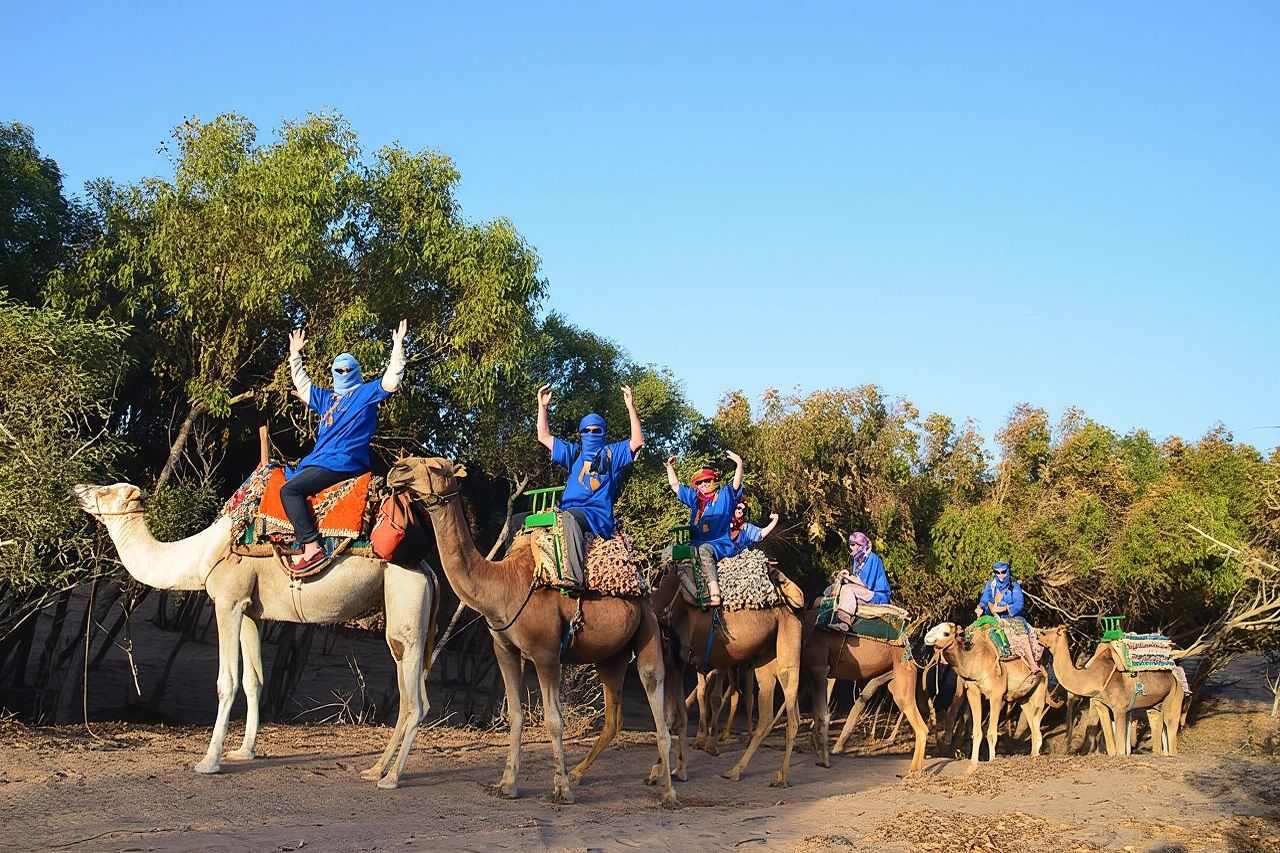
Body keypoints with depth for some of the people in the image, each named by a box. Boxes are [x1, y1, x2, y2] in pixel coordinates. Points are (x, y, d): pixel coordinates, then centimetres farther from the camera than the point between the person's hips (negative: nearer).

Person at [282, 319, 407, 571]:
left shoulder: (366, 392, 4)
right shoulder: (327, 398, 26)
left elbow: (391, 381, -9)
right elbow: (302, 384, 38)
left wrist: (398, 346, -13)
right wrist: (295, 354, 38)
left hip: (343, 462, -10)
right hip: (320, 460, 10)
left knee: (290, 489, -23)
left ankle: (312, 549, -34)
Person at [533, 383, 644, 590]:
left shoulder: (611, 453, 11)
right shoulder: (574, 452, 22)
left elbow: (637, 441, -5)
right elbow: (544, 437, 20)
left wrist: (631, 407, -12)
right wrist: (542, 406, 10)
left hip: (598, 514, -6)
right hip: (571, 509, 6)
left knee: (569, 516, -41)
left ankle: (575, 576, -50)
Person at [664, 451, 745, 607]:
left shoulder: (724, 496, 7)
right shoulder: (694, 497, 21)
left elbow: (736, 484, -10)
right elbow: (675, 485, 30)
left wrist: (739, 463, -24)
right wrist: (670, 467, 25)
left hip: (720, 544, -6)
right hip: (696, 544, 6)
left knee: (704, 549, -40)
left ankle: (715, 595, -52)